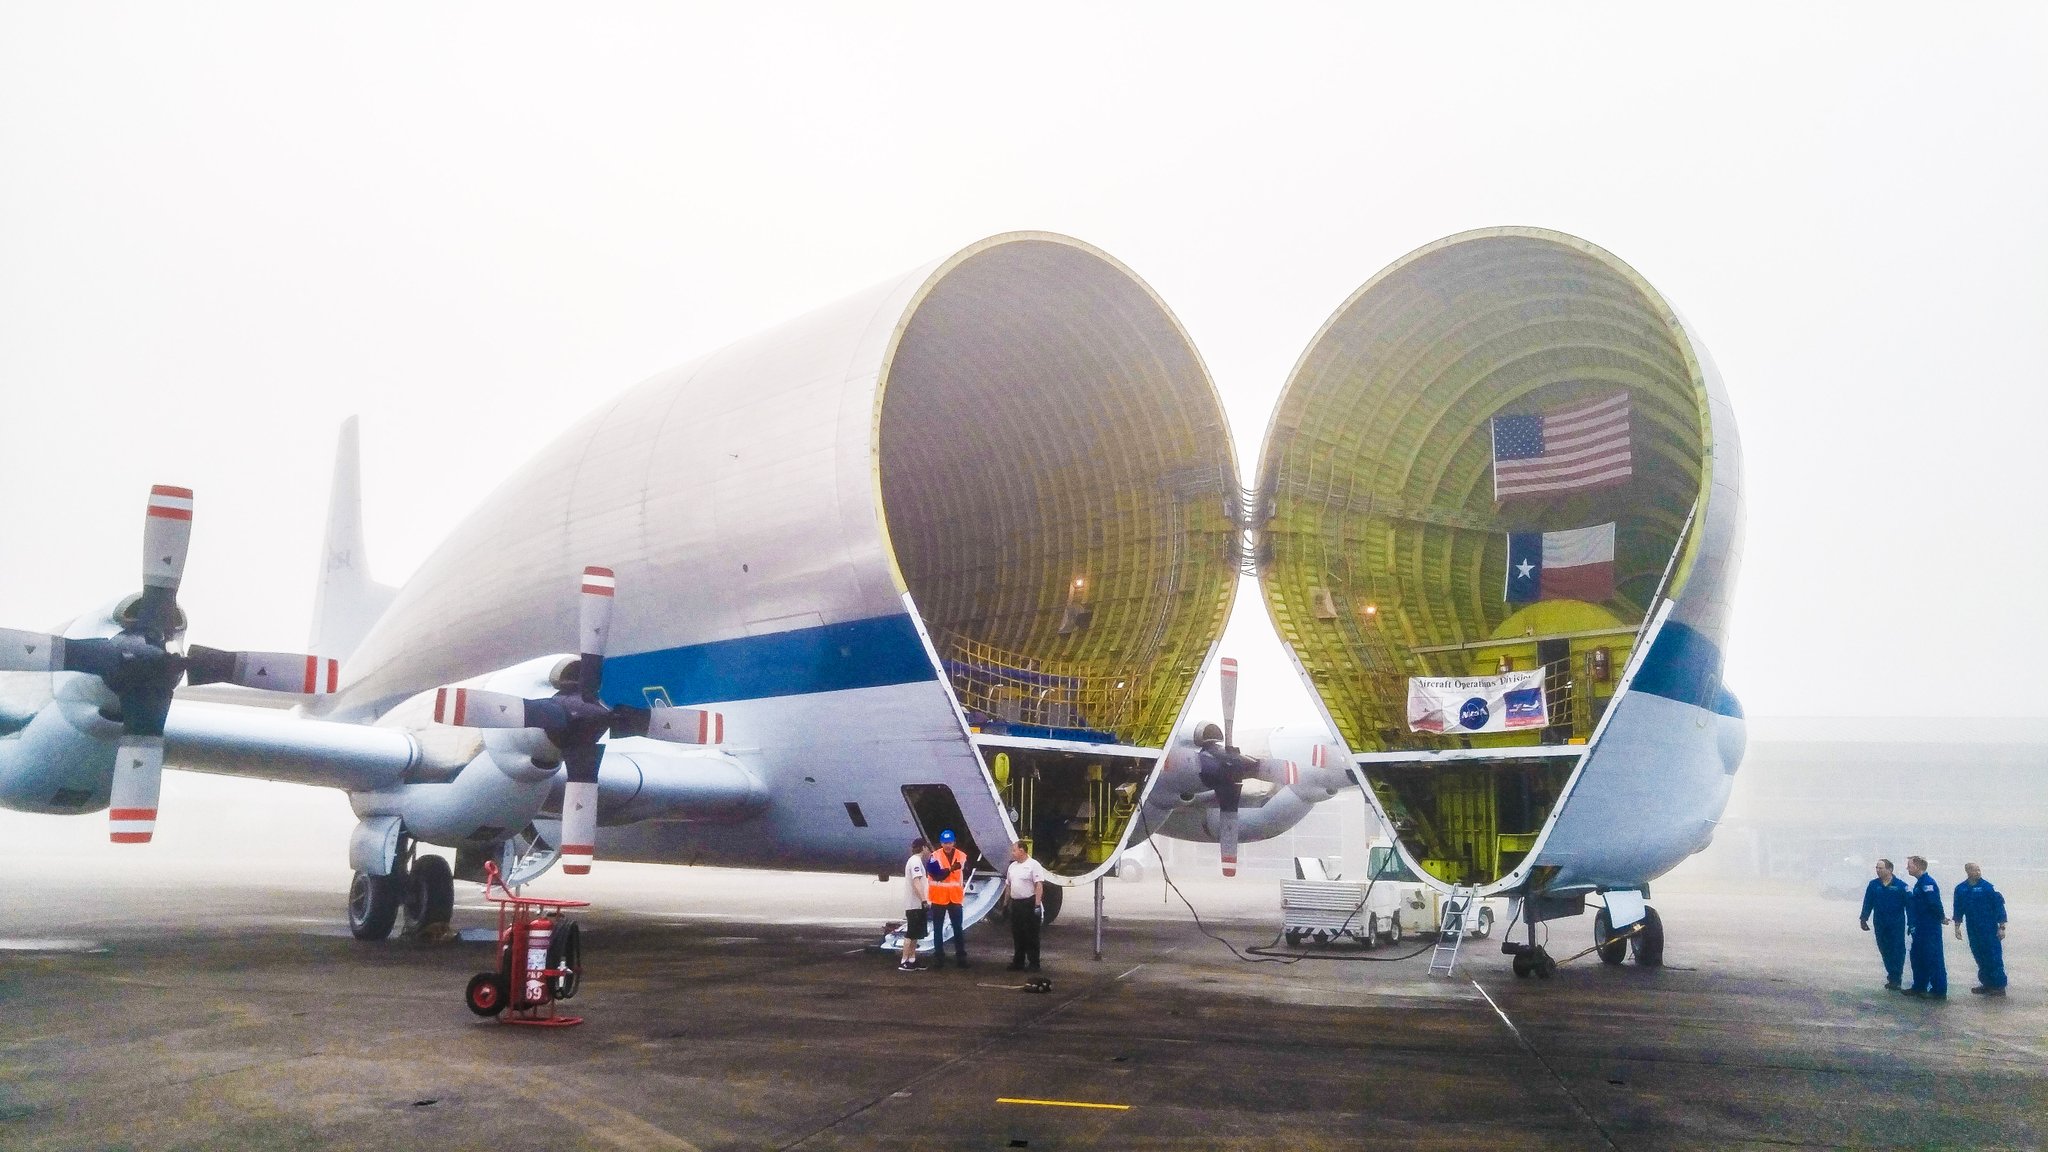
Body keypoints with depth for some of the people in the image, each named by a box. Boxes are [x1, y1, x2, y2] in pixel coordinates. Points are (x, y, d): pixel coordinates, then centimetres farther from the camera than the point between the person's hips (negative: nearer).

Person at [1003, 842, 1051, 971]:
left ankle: (1033, 963, 3)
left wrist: (1037, 905, -21)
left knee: (1031, 936, -2)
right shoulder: (1012, 866, 14)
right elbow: (1008, 885, 20)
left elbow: (1039, 885, -15)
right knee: (1017, 935, 11)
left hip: (1029, 903, -7)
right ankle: (1018, 962, 19)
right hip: (1015, 904, 7)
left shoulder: (1033, 865, -10)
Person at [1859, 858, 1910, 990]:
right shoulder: (1873, 885, 5)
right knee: (1884, 950, 7)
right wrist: (1864, 919, 4)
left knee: (1897, 950, -2)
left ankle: (1895, 979, 3)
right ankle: (1892, 976, 18)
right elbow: (1868, 903, 9)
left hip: (1897, 925, -3)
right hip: (1880, 925, 4)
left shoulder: (1901, 885, -5)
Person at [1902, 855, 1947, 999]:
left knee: (1934, 959, -3)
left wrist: (1941, 918, -12)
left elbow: (1935, 903, -26)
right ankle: (1919, 987, 24)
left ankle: (1940, 991, 3)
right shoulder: (1919, 883, 14)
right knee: (1918, 957, 16)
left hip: (1930, 929, -10)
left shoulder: (1928, 883, -18)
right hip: (1921, 929, 10)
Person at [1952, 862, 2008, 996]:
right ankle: (1987, 984, 21)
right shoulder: (1961, 889, 5)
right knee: (1979, 956, 10)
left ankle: (1999, 986, 5)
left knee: (1994, 958, -2)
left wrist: (2002, 927, -9)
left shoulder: (1987, 887, -9)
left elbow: (1999, 906, -8)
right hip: (1973, 930, 5)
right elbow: (1958, 909, 12)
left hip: (1990, 929, -5)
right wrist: (1957, 927, 10)